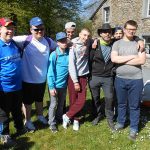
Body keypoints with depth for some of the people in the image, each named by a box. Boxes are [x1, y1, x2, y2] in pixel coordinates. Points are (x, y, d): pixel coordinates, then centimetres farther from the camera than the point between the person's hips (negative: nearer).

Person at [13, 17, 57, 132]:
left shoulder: (48, 41, -3)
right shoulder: (25, 40, -19)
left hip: (42, 78, 4)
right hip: (28, 79, -4)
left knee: (40, 99, 26)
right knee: (28, 101, 15)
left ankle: (40, 115, 50)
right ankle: (27, 121, 36)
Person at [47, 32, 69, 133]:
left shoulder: (69, 53, -5)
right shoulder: (54, 55, -16)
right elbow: (50, 72, -14)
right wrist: (51, 87, -15)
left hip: (64, 84, 4)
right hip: (55, 85, -4)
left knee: (61, 103, 20)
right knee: (54, 104, 7)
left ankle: (59, 118, 40)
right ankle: (52, 123, 23)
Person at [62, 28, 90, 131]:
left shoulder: (87, 45, 2)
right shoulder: (74, 47, -9)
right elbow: (71, 65, -12)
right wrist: (75, 81, -14)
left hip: (84, 77, 4)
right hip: (73, 77, -4)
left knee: (81, 100, -2)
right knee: (73, 100, 3)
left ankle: (67, 116, 15)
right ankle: (75, 119, 22)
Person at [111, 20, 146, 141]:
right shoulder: (117, 43, 3)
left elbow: (142, 60, -11)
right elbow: (113, 59, -12)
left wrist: (122, 60, -11)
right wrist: (132, 57, -12)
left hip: (136, 80, -1)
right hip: (120, 79, 1)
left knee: (134, 106, 8)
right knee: (121, 104, 16)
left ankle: (134, 128, 22)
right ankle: (120, 123, 35)